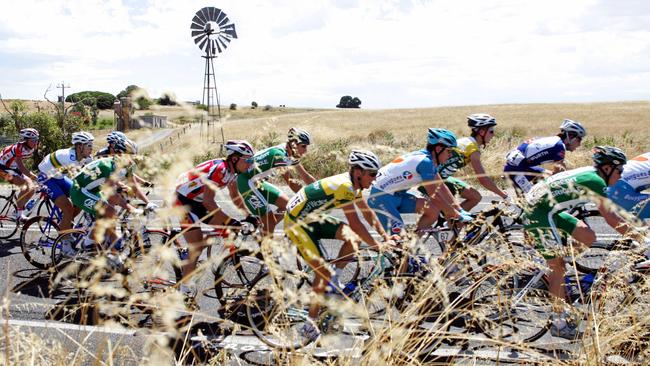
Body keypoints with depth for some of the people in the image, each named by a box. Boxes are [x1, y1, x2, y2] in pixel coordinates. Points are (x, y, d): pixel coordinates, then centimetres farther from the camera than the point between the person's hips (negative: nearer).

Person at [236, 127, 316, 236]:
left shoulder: (292, 154, 1)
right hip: (246, 182, -9)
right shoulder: (279, 153, -26)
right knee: (270, 221, -11)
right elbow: (290, 182, -29)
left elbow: (305, 176, 4)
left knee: (286, 204, 7)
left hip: (258, 182, 10)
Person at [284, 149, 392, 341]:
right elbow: (355, 224, -28)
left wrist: (386, 237, 5)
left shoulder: (353, 184, 2)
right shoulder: (344, 186, -26)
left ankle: (334, 282, 7)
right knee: (323, 272, -10)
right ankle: (310, 325, -1)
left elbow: (368, 213, 10)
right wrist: (378, 247, -21)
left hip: (313, 218, 9)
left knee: (351, 238, -6)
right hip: (296, 222, -9)